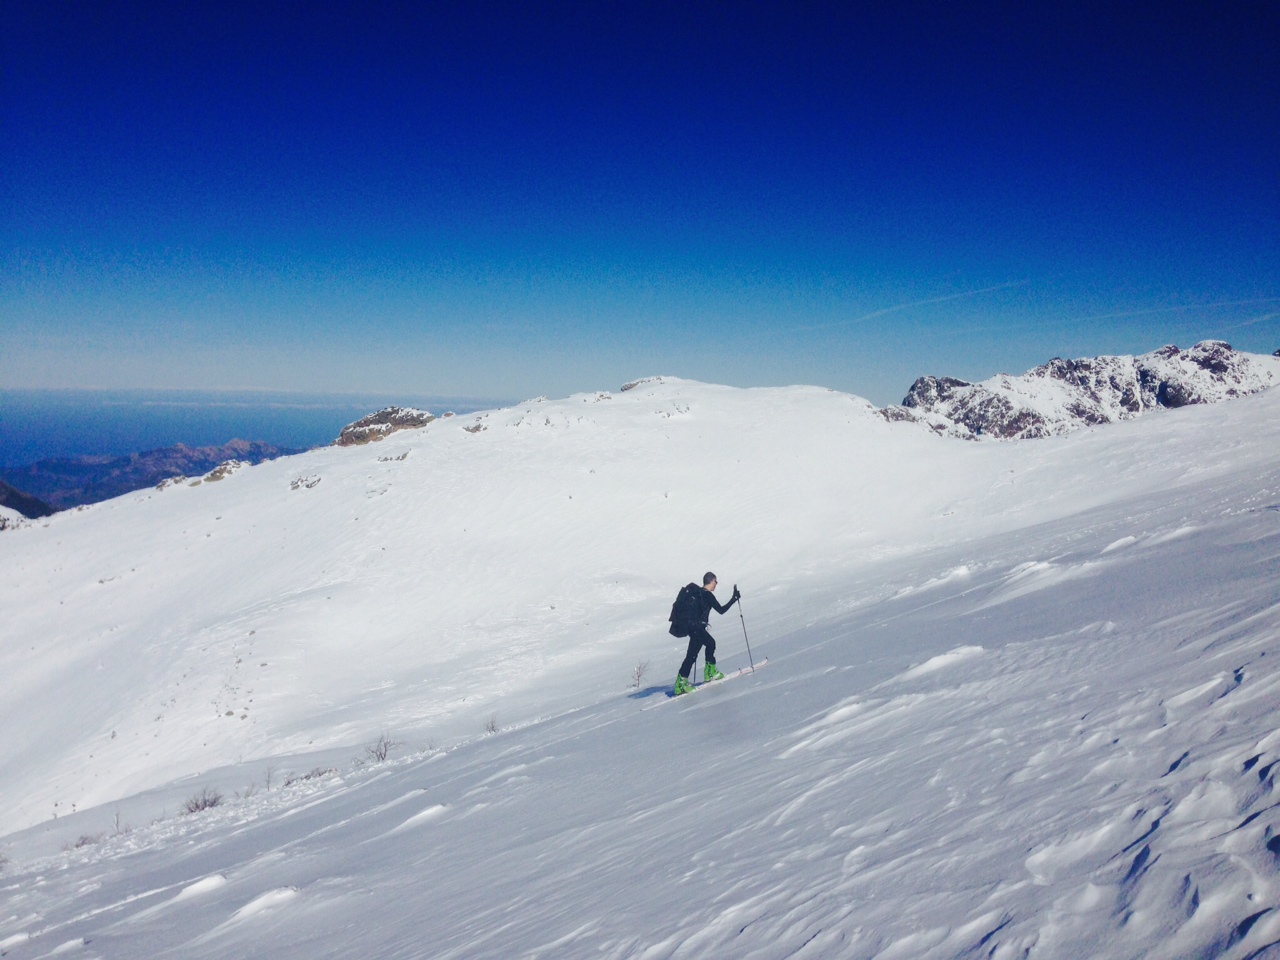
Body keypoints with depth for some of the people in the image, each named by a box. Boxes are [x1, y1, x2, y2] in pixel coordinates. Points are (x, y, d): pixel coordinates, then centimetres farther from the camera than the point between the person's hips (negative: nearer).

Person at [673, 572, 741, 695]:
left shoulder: (696, 591, 10)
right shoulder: (708, 595, -14)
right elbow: (721, 610, -14)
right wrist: (734, 598, -7)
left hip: (691, 625, 9)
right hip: (697, 628, -9)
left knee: (710, 643, 21)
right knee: (692, 655, -5)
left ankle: (710, 672, 23)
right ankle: (681, 682, -6)